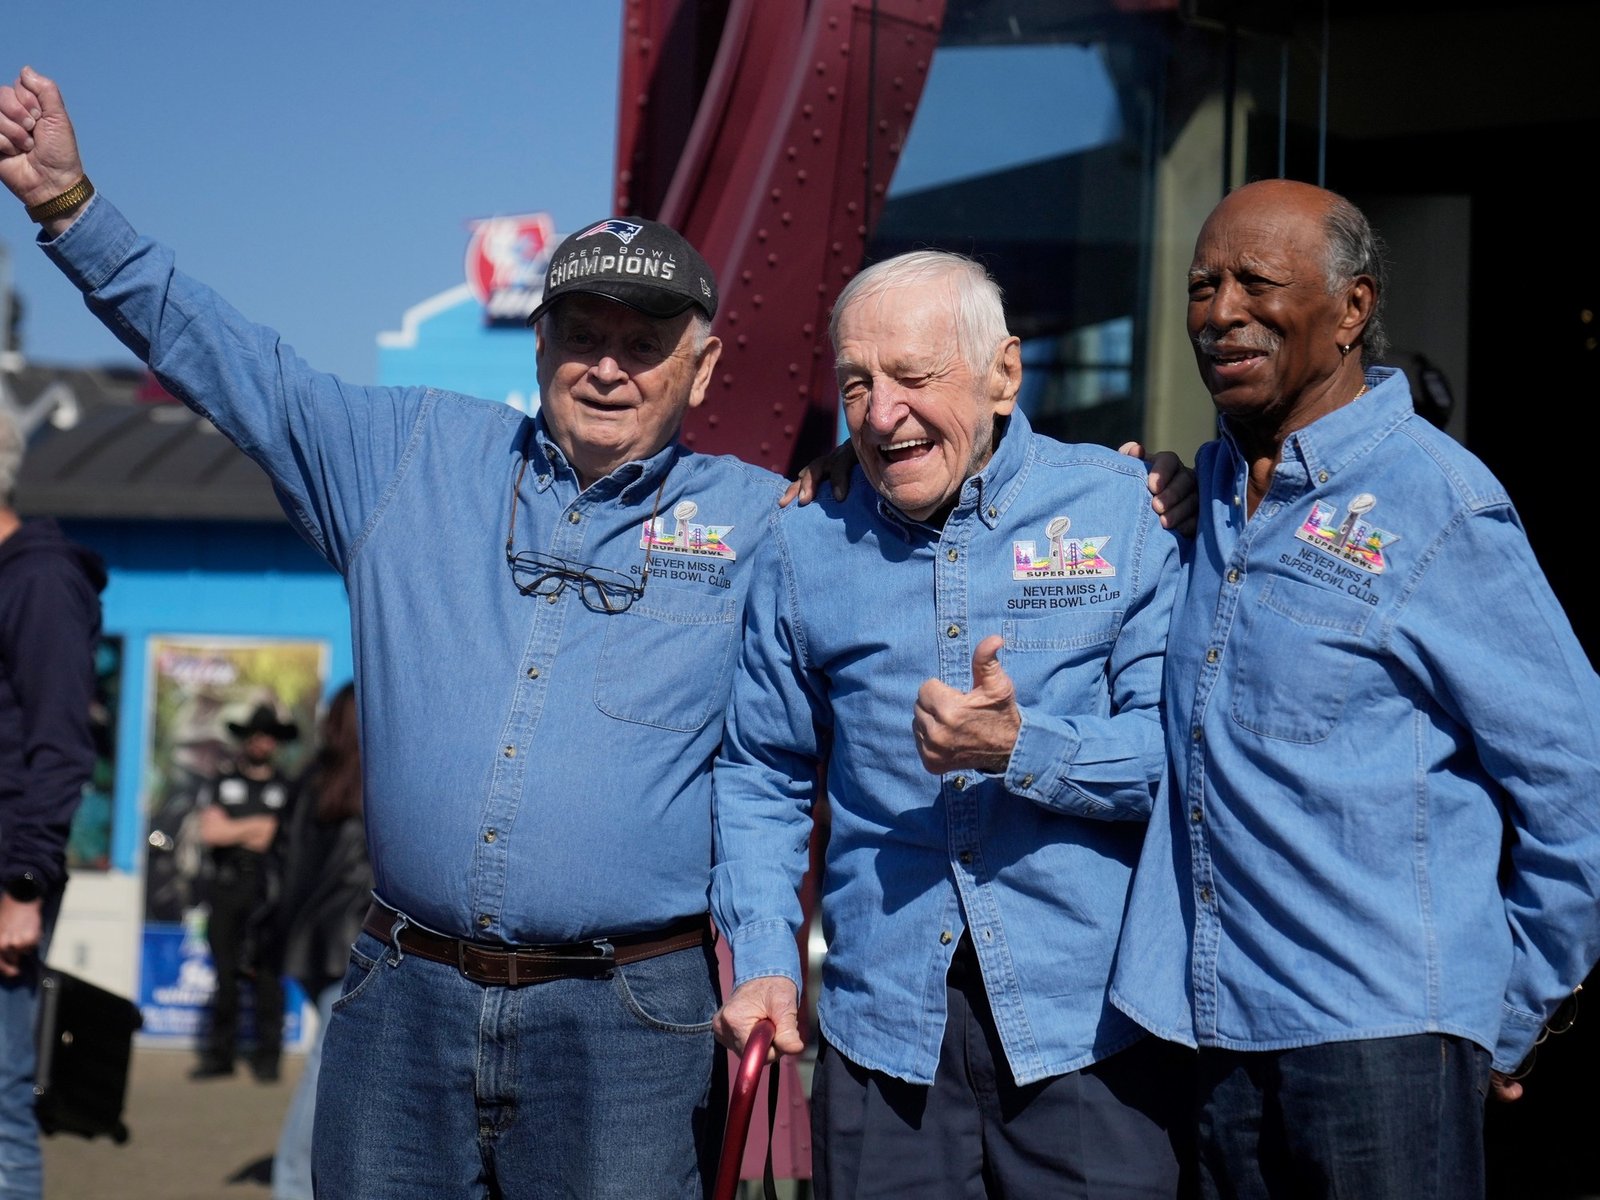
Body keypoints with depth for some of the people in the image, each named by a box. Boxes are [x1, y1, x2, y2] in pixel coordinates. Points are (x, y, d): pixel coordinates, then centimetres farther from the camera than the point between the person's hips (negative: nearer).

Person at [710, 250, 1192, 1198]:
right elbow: (762, 775, 15)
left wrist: (1022, 748, -22)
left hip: (1091, 1020, -2)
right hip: (885, 1023, 2)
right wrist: (764, 961, 3)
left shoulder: (1126, 512, -1)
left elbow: (1181, 745, -6)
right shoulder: (805, 548, 8)